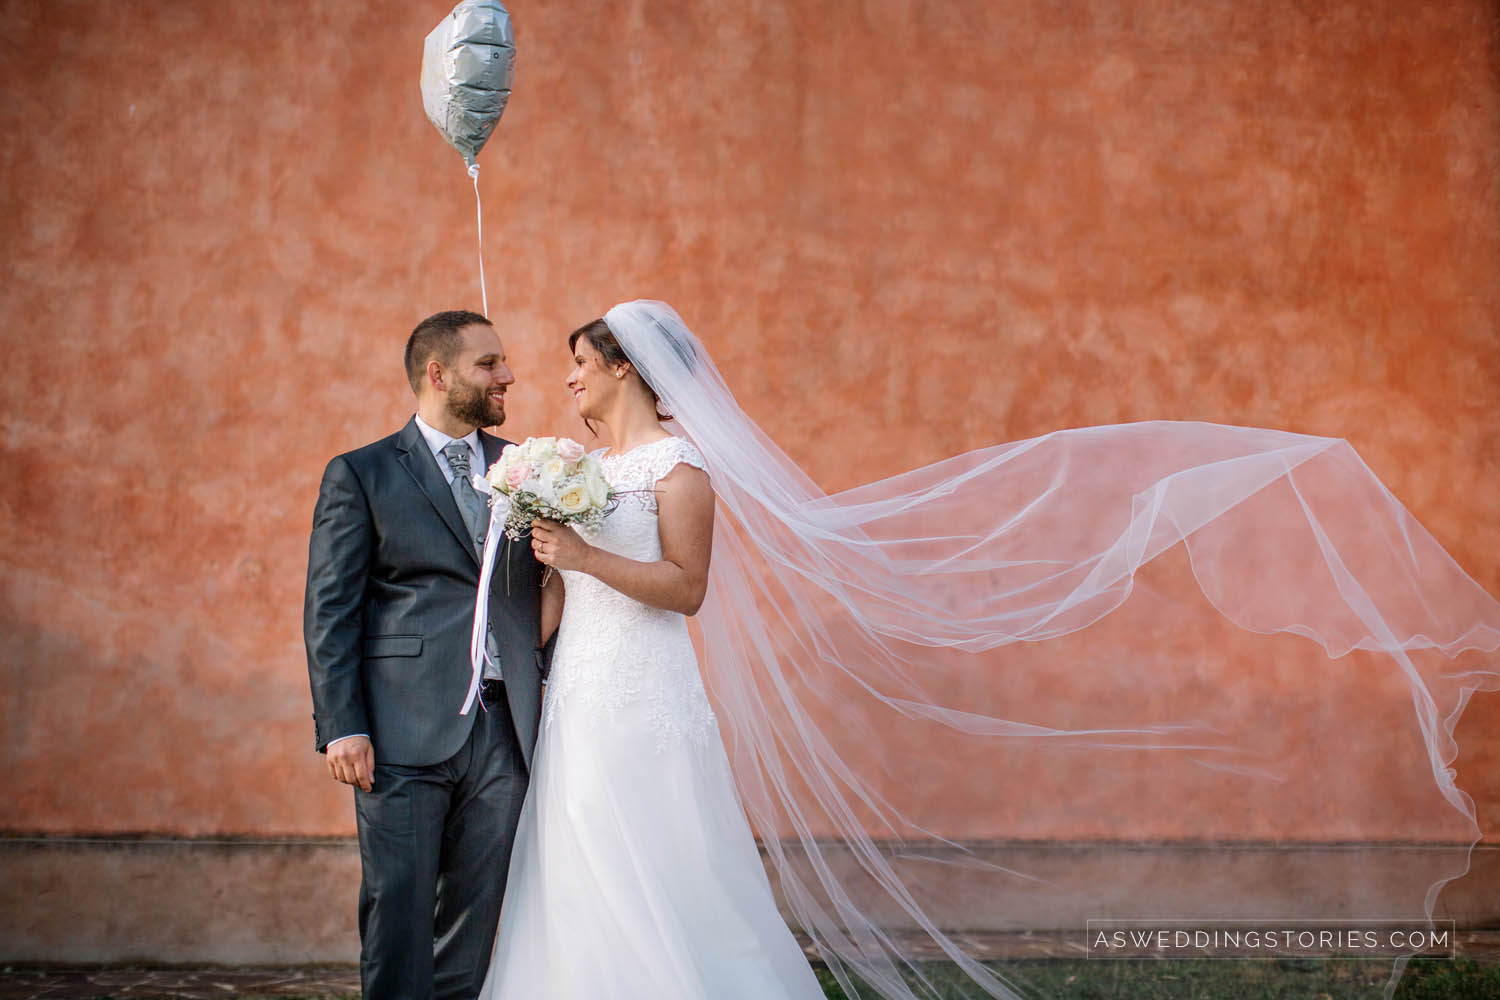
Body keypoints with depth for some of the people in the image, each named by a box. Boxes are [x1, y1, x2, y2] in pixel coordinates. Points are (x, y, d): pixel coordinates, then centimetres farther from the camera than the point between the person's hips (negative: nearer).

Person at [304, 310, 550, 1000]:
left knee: (476, 918, 7)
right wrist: (341, 727, -10)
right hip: (405, 734, -4)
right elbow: (329, 612, -1)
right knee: (398, 910, -1)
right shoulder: (360, 476, 4)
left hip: (503, 732, 4)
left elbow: (546, 590, 17)